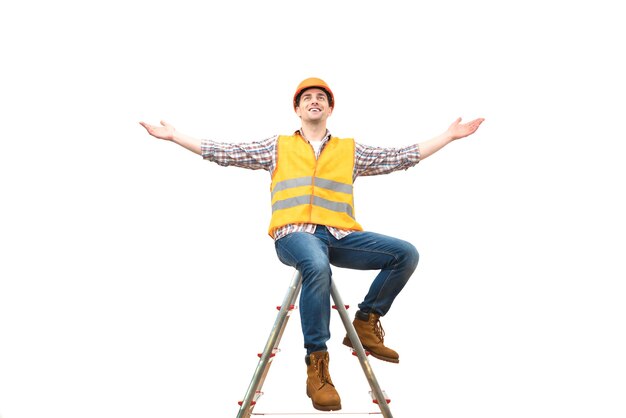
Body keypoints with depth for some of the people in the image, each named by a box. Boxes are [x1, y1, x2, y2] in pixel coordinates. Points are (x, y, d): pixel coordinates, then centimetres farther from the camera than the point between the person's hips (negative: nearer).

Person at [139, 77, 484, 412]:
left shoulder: (350, 150, 22)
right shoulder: (277, 147, 19)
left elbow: (402, 157, 21)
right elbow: (225, 153, 17)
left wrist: (450, 135, 20)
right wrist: (173, 135, 12)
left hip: (340, 235, 3)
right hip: (294, 233, -3)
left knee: (406, 254, -17)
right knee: (317, 266, -39)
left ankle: (366, 323, 0)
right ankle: (317, 364, -29)